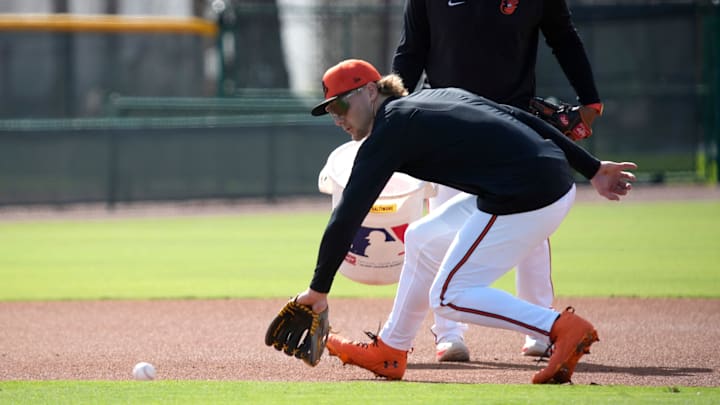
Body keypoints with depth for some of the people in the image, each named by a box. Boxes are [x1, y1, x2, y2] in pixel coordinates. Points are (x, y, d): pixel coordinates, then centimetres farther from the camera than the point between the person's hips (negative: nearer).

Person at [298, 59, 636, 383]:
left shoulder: (389, 132, -4)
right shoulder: (440, 96, 20)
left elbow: (347, 217, -7)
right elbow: (519, 119, 18)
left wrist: (319, 290, -2)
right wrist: (592, 168, 19)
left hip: (523, 198, -10)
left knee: (448, 298, 0)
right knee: (421, 240, 22)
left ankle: (563, 328, -10)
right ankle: (389, 352, 33)